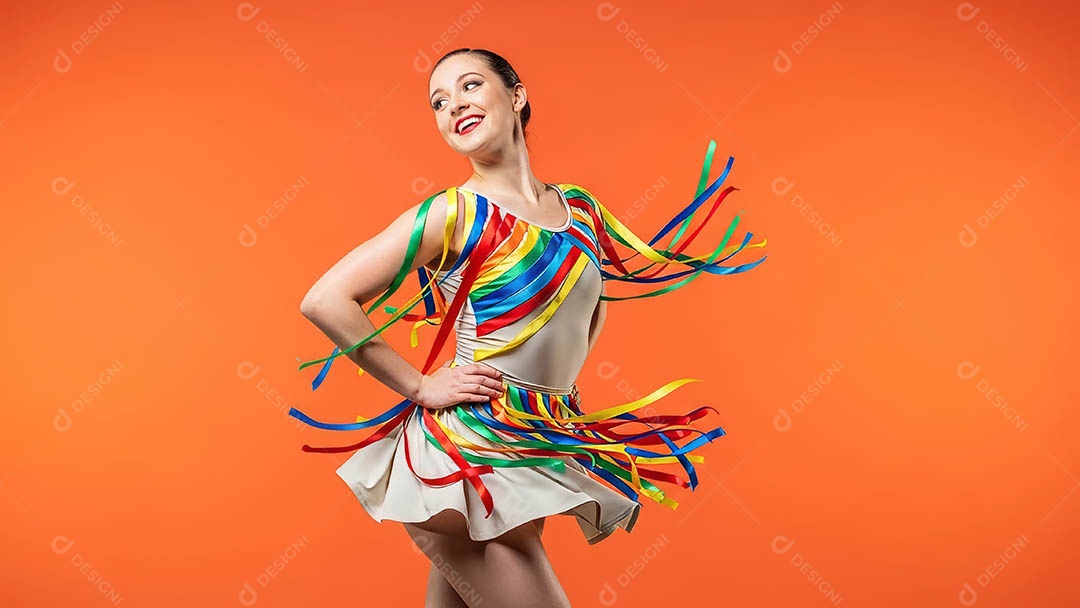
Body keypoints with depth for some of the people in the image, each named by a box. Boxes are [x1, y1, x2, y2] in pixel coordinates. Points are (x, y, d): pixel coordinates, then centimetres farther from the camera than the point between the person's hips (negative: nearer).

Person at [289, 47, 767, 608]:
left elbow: (593, 303, 27)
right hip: (466, 451, -5)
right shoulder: (453, 214, -10)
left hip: (546, 450, 5)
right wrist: (420, 387, -10)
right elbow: (325, 301, -13)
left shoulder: (579, 206, 7)